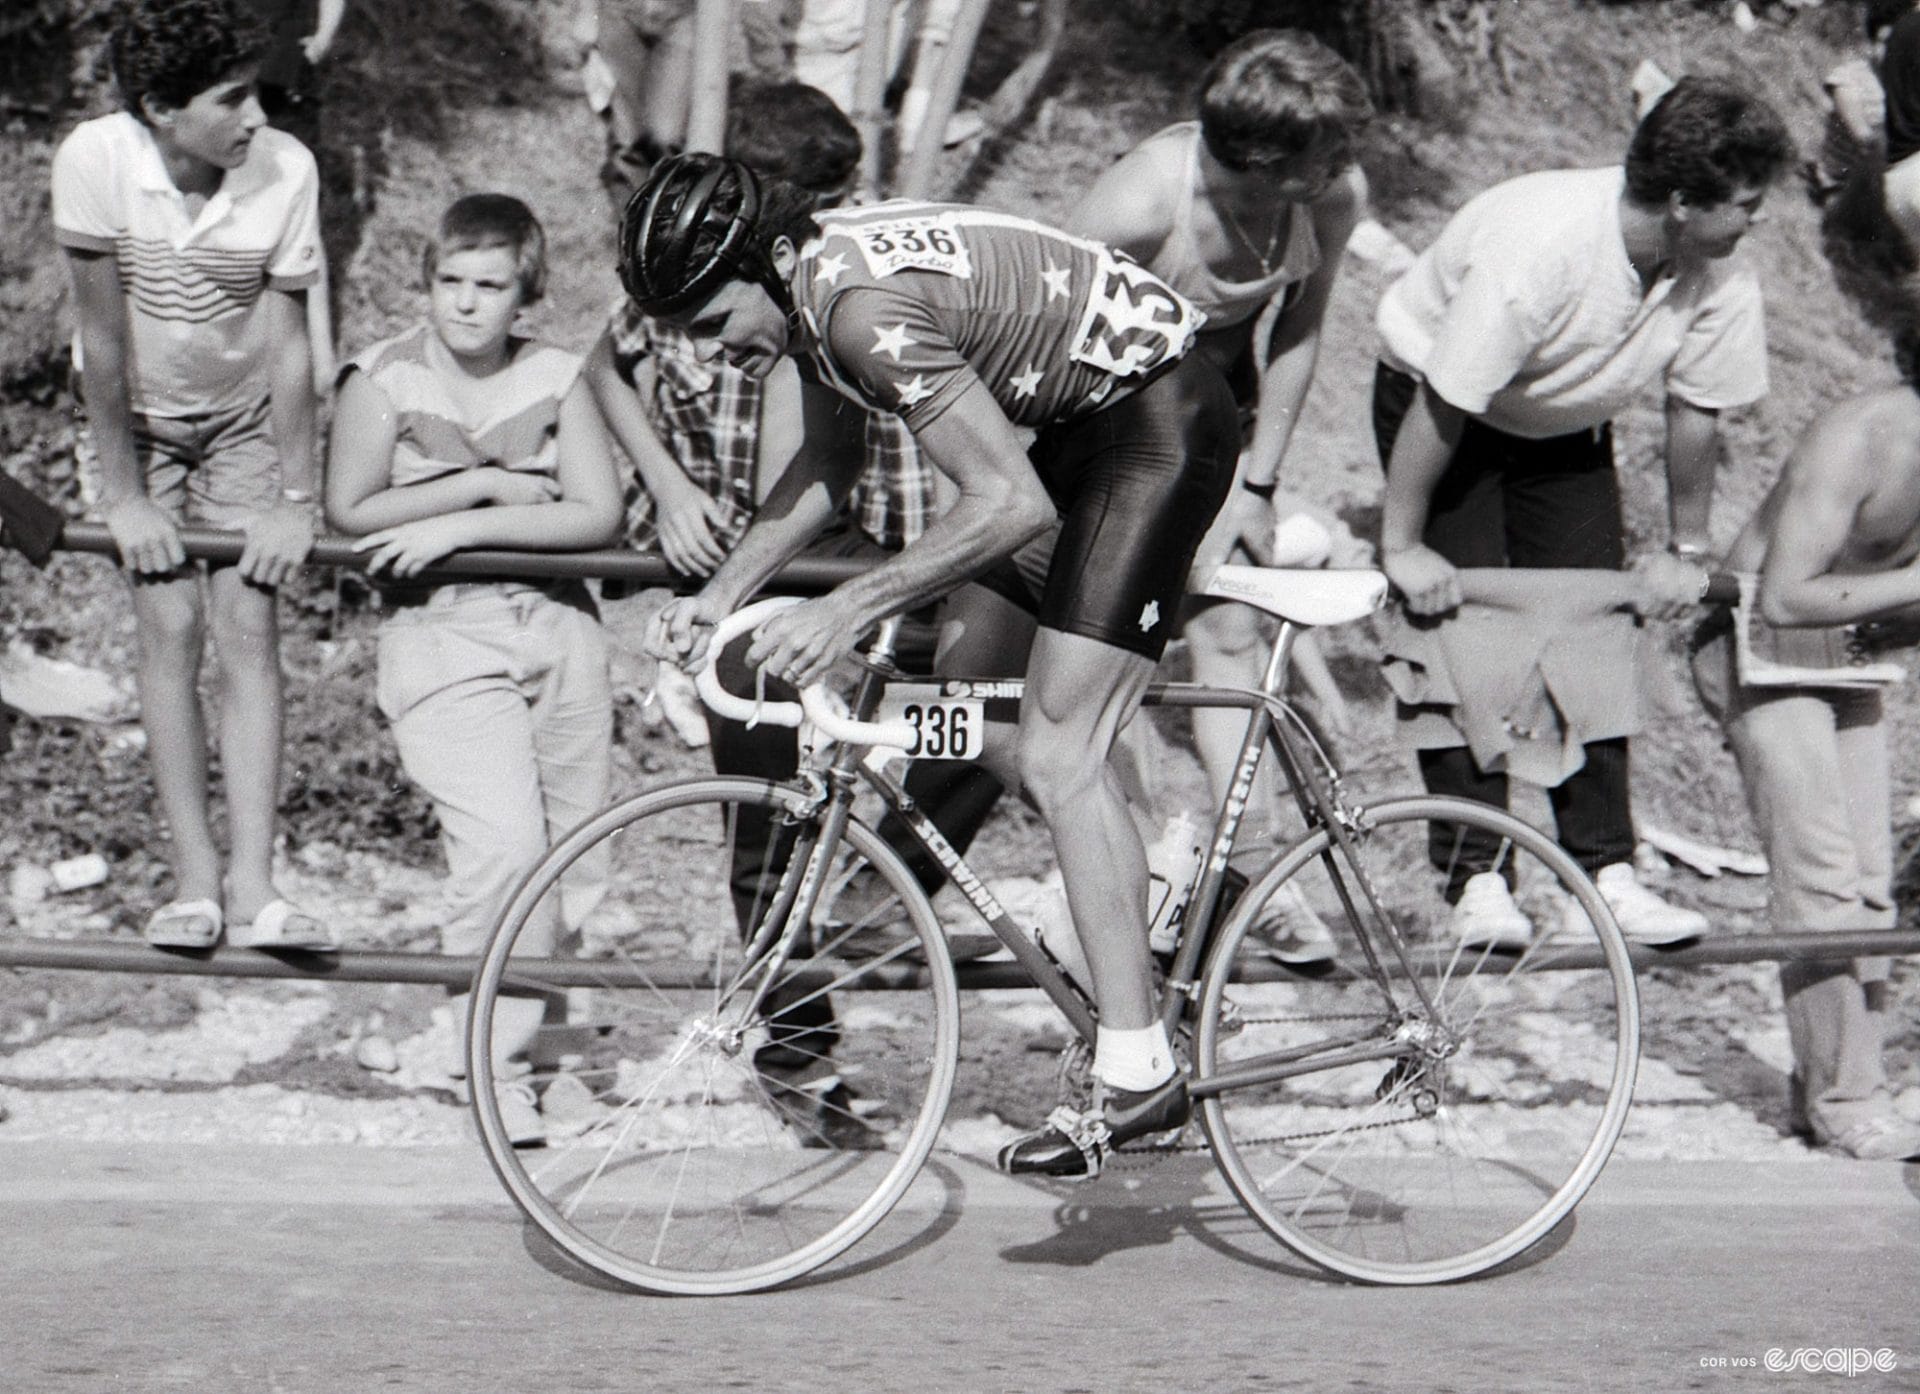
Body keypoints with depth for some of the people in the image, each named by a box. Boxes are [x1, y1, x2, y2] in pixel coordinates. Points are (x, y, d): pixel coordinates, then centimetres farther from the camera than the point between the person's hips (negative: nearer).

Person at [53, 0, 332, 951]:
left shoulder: (285, 170, -24)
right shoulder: (96, 160, -27)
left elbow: (288, 340, -17)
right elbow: (104, 336, -21)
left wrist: (295, 500, -15)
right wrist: (125, 496, -18)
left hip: (244, 419, 1)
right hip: (135, 419, -1)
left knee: (247, 628, -9)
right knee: (169, 625, -10)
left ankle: (252, 884, -13)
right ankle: (193, 874, -5)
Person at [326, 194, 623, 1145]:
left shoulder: (555, 377, 5)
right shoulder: (385, 378, -2)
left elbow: (596, 515, -5)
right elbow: (349, 511, -11)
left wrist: (462, 525, -14)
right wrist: (488, 483, -11)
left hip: (558, 628, 4)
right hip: (442, 633, -4)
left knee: (573, 855, 6)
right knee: (505, 845, -18)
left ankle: (521, 996, 28)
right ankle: (492, 1059, -7)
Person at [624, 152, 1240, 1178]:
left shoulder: (868, 309, -30)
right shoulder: (809, 285, 0)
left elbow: (1010, 507, -31)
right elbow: (829, 462, 16)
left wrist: (843, 613, -30)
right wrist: (717, 597, 7)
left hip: (1163, 415, -10)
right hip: (1082, 417, 10)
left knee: (1055, 754, -14)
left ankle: (1137, 1075, -14)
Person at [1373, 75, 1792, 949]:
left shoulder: (1722, 282, -22)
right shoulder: (1536, 245, -38)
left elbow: (1697, 411, -6)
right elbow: (1444, 403, -31)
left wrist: (1684, 552, 1)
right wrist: (1401, 547, -25)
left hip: (1566, 426, 5)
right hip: (1436, 401, -5)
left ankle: (1605, 873, 0)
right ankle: (1478, 881, -8)